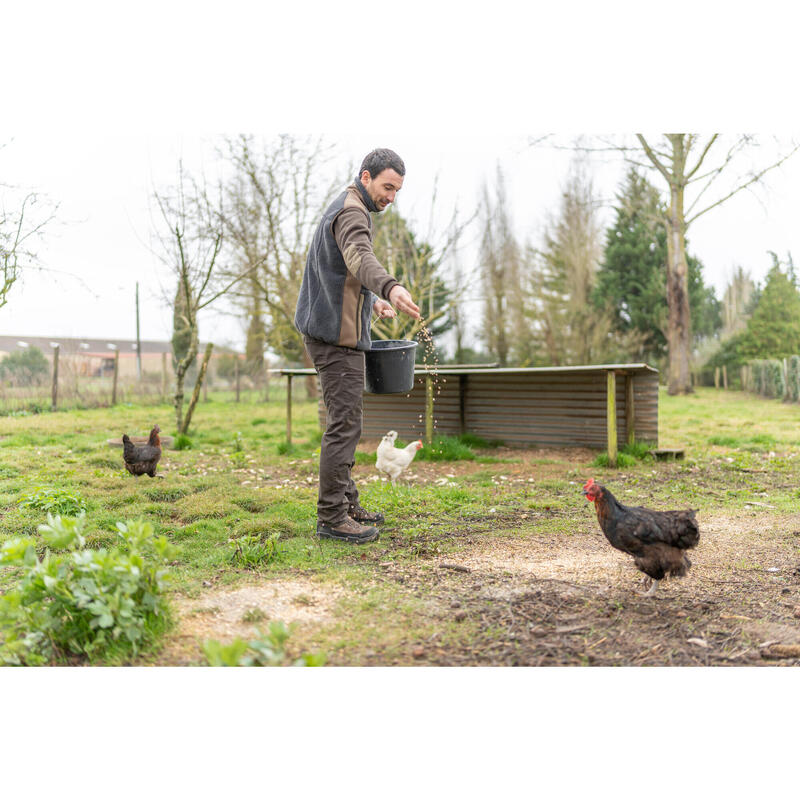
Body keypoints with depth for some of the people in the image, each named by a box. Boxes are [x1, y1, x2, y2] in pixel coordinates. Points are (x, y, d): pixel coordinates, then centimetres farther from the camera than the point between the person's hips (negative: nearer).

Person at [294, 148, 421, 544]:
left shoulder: (345, 208, 19)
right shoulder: (352, 212, -14)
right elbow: (360, 258, -37)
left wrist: (372, 300, 23)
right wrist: (391, 288, -55)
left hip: (330, 331, 11)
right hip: (337, 336, -11)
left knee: (344, 422, 15)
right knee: (344, 425, -10)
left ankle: (345, 502, 23)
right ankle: (331, 517, -6)